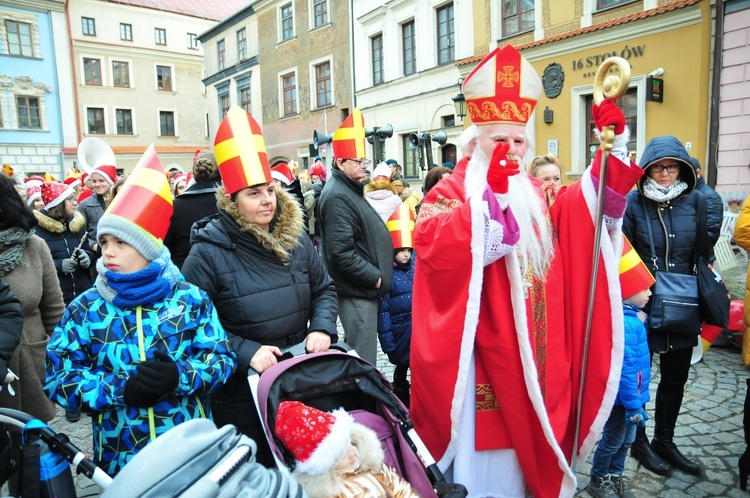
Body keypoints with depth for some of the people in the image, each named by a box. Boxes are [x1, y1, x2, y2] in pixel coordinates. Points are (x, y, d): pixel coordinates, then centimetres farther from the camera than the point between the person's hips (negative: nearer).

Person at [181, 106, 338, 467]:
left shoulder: (295, 240, -1)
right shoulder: (208, 254, -15)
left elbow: (324, 289, 9)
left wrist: (322, 328, -9)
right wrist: (245, 352, -23)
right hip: (241, 392, -4)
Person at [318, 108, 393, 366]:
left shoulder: (349, 190, 15)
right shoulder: (338, 196, -18)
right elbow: (341, 252, -27)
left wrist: (376, 275, 14)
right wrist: (375, 277, -17)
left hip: (364, 288, 10)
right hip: (357, 291, -10)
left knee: (357, 354, 22)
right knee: (363, 359, -1)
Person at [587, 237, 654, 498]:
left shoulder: (631, 317, 2)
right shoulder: (625, 324, -28)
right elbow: (624, 369, -28)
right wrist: (633, 405, -23)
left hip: (631, 395, 9)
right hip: (622, 397, -9)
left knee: (626, 439, 22)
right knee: (613, 440, 10)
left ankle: (615, 477, 40)